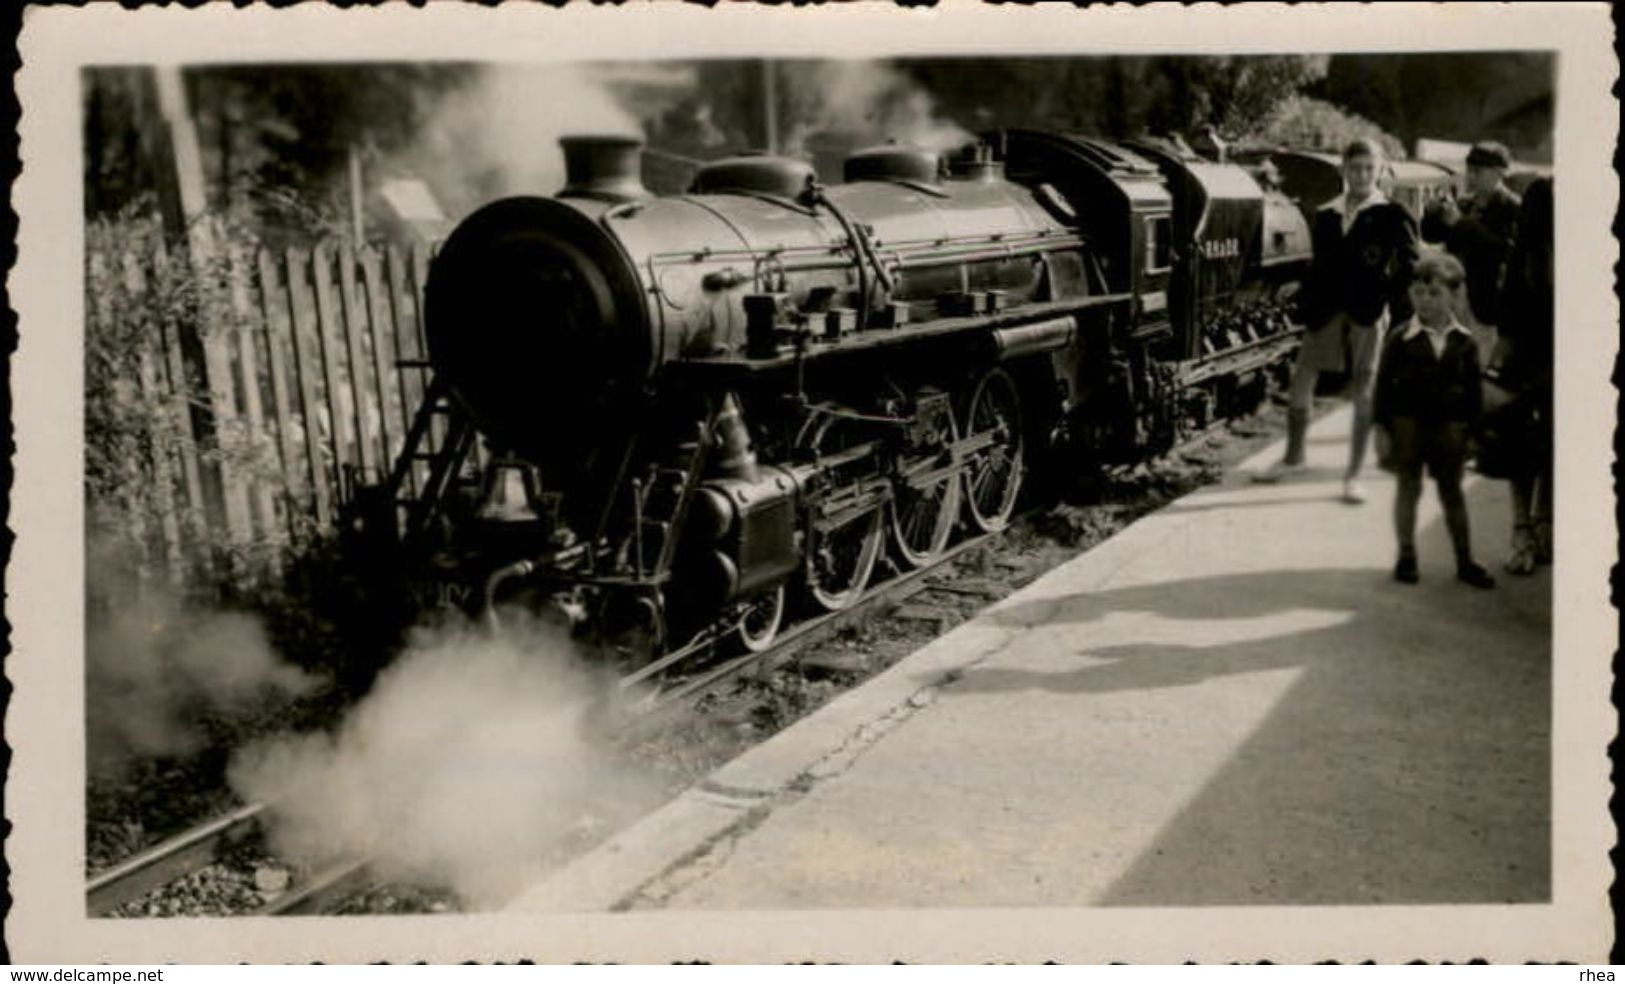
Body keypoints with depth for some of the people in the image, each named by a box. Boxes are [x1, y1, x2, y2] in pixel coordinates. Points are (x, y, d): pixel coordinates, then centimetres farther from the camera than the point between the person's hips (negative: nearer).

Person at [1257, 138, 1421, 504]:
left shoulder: (1391, 216, -2)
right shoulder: (1325, 217, 8)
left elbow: (1411, 264, -2)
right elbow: (1318, 266, 12)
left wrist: (1400, 315, -8)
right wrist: (1308, 309, 7)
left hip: (1368, 312, -3)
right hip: (1327, 309, 3)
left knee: (1364, 393, 0)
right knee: (1301, 380, 5)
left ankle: (1353, 475, 8)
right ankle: (1293, 456, 26)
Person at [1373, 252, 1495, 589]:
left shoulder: (1464, 342, -1)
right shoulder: (1401, 339, -7)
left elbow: (1474, 390, 6)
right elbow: (1383, 384, -5)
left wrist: (1470, 430, 3)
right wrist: (1382, 429, -9)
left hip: (1449, 425, 2)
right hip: (1407, 422, -2)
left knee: (1452, 493, 10)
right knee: (1408, 488, 7)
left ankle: (1465, 561, 19)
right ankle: (1406, 556, 19)